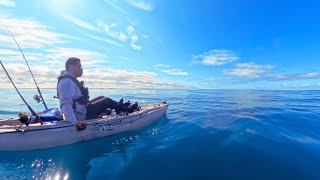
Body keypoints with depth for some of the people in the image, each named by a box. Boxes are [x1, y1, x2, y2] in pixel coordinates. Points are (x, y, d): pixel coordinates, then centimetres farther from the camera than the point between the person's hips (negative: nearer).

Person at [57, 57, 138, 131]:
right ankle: (127, 109, 15)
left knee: (102, 98, 15)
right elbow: (65, 104, -33)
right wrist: (75, 122, -42)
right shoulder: (67, 81, -22)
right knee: (107, 101, -4)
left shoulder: (71, 80, 13)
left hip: (81, 111, 11)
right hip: (81, 115, -11)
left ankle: (121, 106, 27)